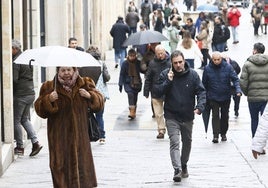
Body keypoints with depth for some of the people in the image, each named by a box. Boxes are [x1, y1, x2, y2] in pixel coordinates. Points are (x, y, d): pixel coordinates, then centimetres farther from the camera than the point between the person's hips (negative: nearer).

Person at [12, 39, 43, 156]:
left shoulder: (16, 61, -16)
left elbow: (14, 79, -21)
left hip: (20, 95, -9)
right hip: (31, 93, 9)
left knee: (16, 121, 4)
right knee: (25, 119, 17)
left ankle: (19, 147, 8)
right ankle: (35, 142, 5)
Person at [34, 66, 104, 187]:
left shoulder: (85, 85, 6)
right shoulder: (49, 87, 1)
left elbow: (99, 103, 9)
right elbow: (39, 110, 0)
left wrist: (90, 96, -11)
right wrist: (48, 100, -19)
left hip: (79, 135, 2)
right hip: (59, 136, -2)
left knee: (82, 162, 4)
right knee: (61, 164, -2)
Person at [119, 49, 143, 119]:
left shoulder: (138, 63, -2)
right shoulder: (125, 63, -4)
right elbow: (122, 74, 1)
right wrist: (120, 84, -2)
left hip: (137, 83, 2)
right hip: (128, 83, -2)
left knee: (135, 98, 8)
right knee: (130, 94, -24)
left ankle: (133, 113, 22)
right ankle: (131, 112, -29)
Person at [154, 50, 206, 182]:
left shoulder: (193, 75, -4)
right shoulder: (165, 74, -5)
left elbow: (201, 91, -5)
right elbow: (157, 92, -8)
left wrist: (200, 106, -22)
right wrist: (168, 81, -21)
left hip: (188, 116, 3)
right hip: (172, 116, -2)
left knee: (187, 142, 18)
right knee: (174, 142, -16)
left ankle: (184, 165, 39)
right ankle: (177, 170, -23)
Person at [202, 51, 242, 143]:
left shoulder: (228, 67, -7)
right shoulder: (207, 68, -5)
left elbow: (235, 79, -9)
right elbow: (204, 83, 3)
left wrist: (238, 90, -24)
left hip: (226, 97, 1)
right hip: (213, 97, -1)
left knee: (225, 116, 12)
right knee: (215, 115, -10)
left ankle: (223, 134, 27)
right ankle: (215, 135, -13)